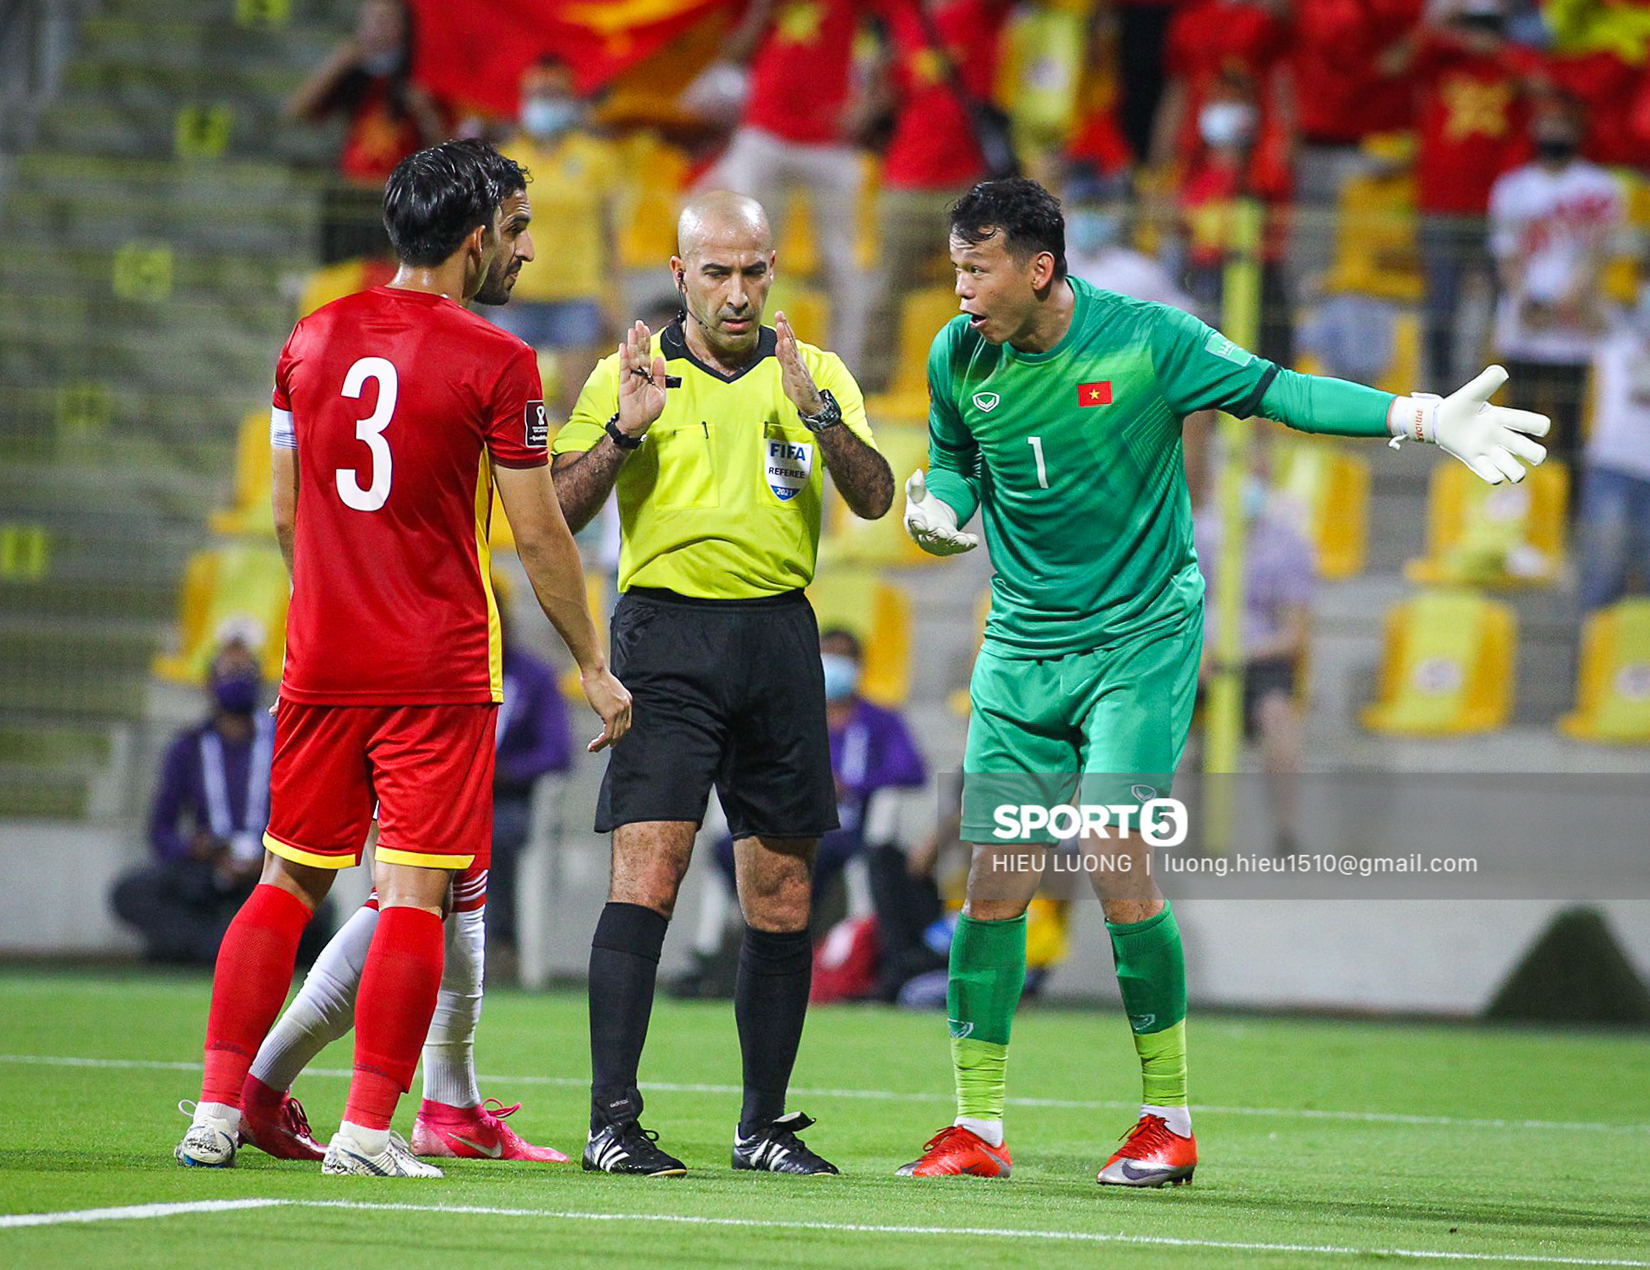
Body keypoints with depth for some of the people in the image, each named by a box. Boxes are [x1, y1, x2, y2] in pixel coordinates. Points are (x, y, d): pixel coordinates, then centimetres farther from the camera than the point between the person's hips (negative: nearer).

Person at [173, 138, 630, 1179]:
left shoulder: (313, 339, 7)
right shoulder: (495, 362, -8)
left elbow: (286, 515, 13)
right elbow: (540, 535, -5)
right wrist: (594, 668, 4)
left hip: (322, 662, 5)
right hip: (439, 669, -5)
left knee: (288, 880, 12)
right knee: (415, 892, -2)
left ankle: (217, 1112, 7)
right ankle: (368, 1131, -7)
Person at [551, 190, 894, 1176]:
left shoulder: (816, 374, 10)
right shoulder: (633, 374, 5)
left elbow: (874, 498, -2)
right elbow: (556, 512, 1)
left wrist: (819, 415, -18)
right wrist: (624, 432, -15)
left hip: (780, 636, 3)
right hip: (669, 631, -3)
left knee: (783, 897, 5)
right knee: (647, 873, -15)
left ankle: (764, 1125, 15)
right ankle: (613, 1121, -17)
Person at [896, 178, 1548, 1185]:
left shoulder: (1147, 340, -13)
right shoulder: (958, 357, -1)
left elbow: (1276, 390, -6)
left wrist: (1423, 417, -16)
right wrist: (938, 509, -8)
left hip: (1142, 637, -4)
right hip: (1021, 647, 4)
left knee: (1120, 867, -15)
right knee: (994, 885, -2)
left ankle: (1168, 1120, -1)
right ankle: (977, 1128, 8)